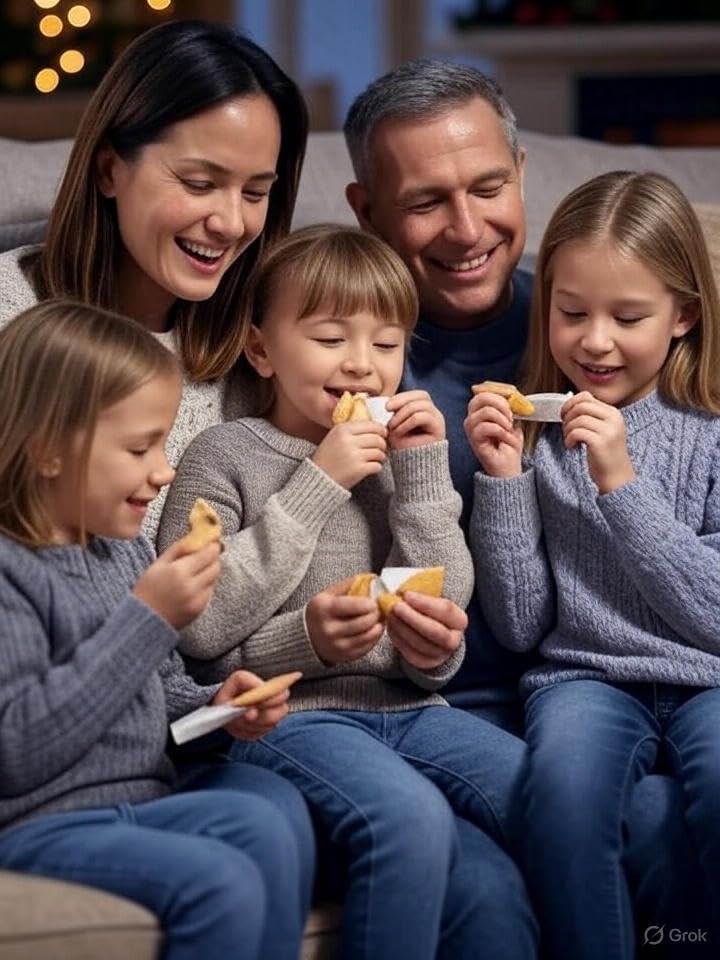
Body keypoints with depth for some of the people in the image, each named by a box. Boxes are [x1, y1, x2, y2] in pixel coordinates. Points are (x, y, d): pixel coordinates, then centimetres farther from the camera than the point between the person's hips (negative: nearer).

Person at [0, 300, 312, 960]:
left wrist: (214, 707, 1)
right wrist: (147, 619, -23)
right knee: (221, 882, -28)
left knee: (262, 825, -24)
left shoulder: (128, 552, 11)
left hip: (141, 802, 7)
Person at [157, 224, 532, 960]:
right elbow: (197, 630, -10)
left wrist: (423, 470, -2)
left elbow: (447, 604, 6)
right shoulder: (226, 456, 2)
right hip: (291, 713, -5)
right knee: (413, 817, -34)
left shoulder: (403, 454, 17)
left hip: (404, 703, 5)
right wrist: (318, 484, -10)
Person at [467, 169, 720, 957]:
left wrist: (621, 481, -11)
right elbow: (520, 627, 5)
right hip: (584, 678, 1)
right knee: (566, 780, -33)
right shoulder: (536, 431, 7)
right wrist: (501, 479, -6)